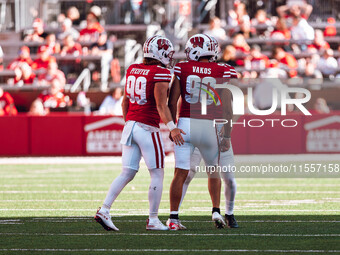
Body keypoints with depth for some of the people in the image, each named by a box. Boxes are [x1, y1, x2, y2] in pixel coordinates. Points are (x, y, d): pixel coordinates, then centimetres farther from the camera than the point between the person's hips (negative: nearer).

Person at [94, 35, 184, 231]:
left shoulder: (132, 70, 10)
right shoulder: (160, 74, -11)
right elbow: (161, 105, -17)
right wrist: (172, 128, -21)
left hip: (130, 125, 7)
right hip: (148, 128, -7)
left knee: (127, 173, 10)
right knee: (157, 174, 4)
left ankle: (104, 210, -2)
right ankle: (153, 220, 4)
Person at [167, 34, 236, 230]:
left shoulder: (182, 69, 0)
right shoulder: (222, 72, -1)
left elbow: (172, 102, 0)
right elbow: (227, 106, -2)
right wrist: (227, 134, 4)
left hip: (185, 125, 0)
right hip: (209, 126, 0)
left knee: (181, 173, 1)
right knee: (214, 170, 20)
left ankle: (173, 218, -1)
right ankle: (216, 210, 12)